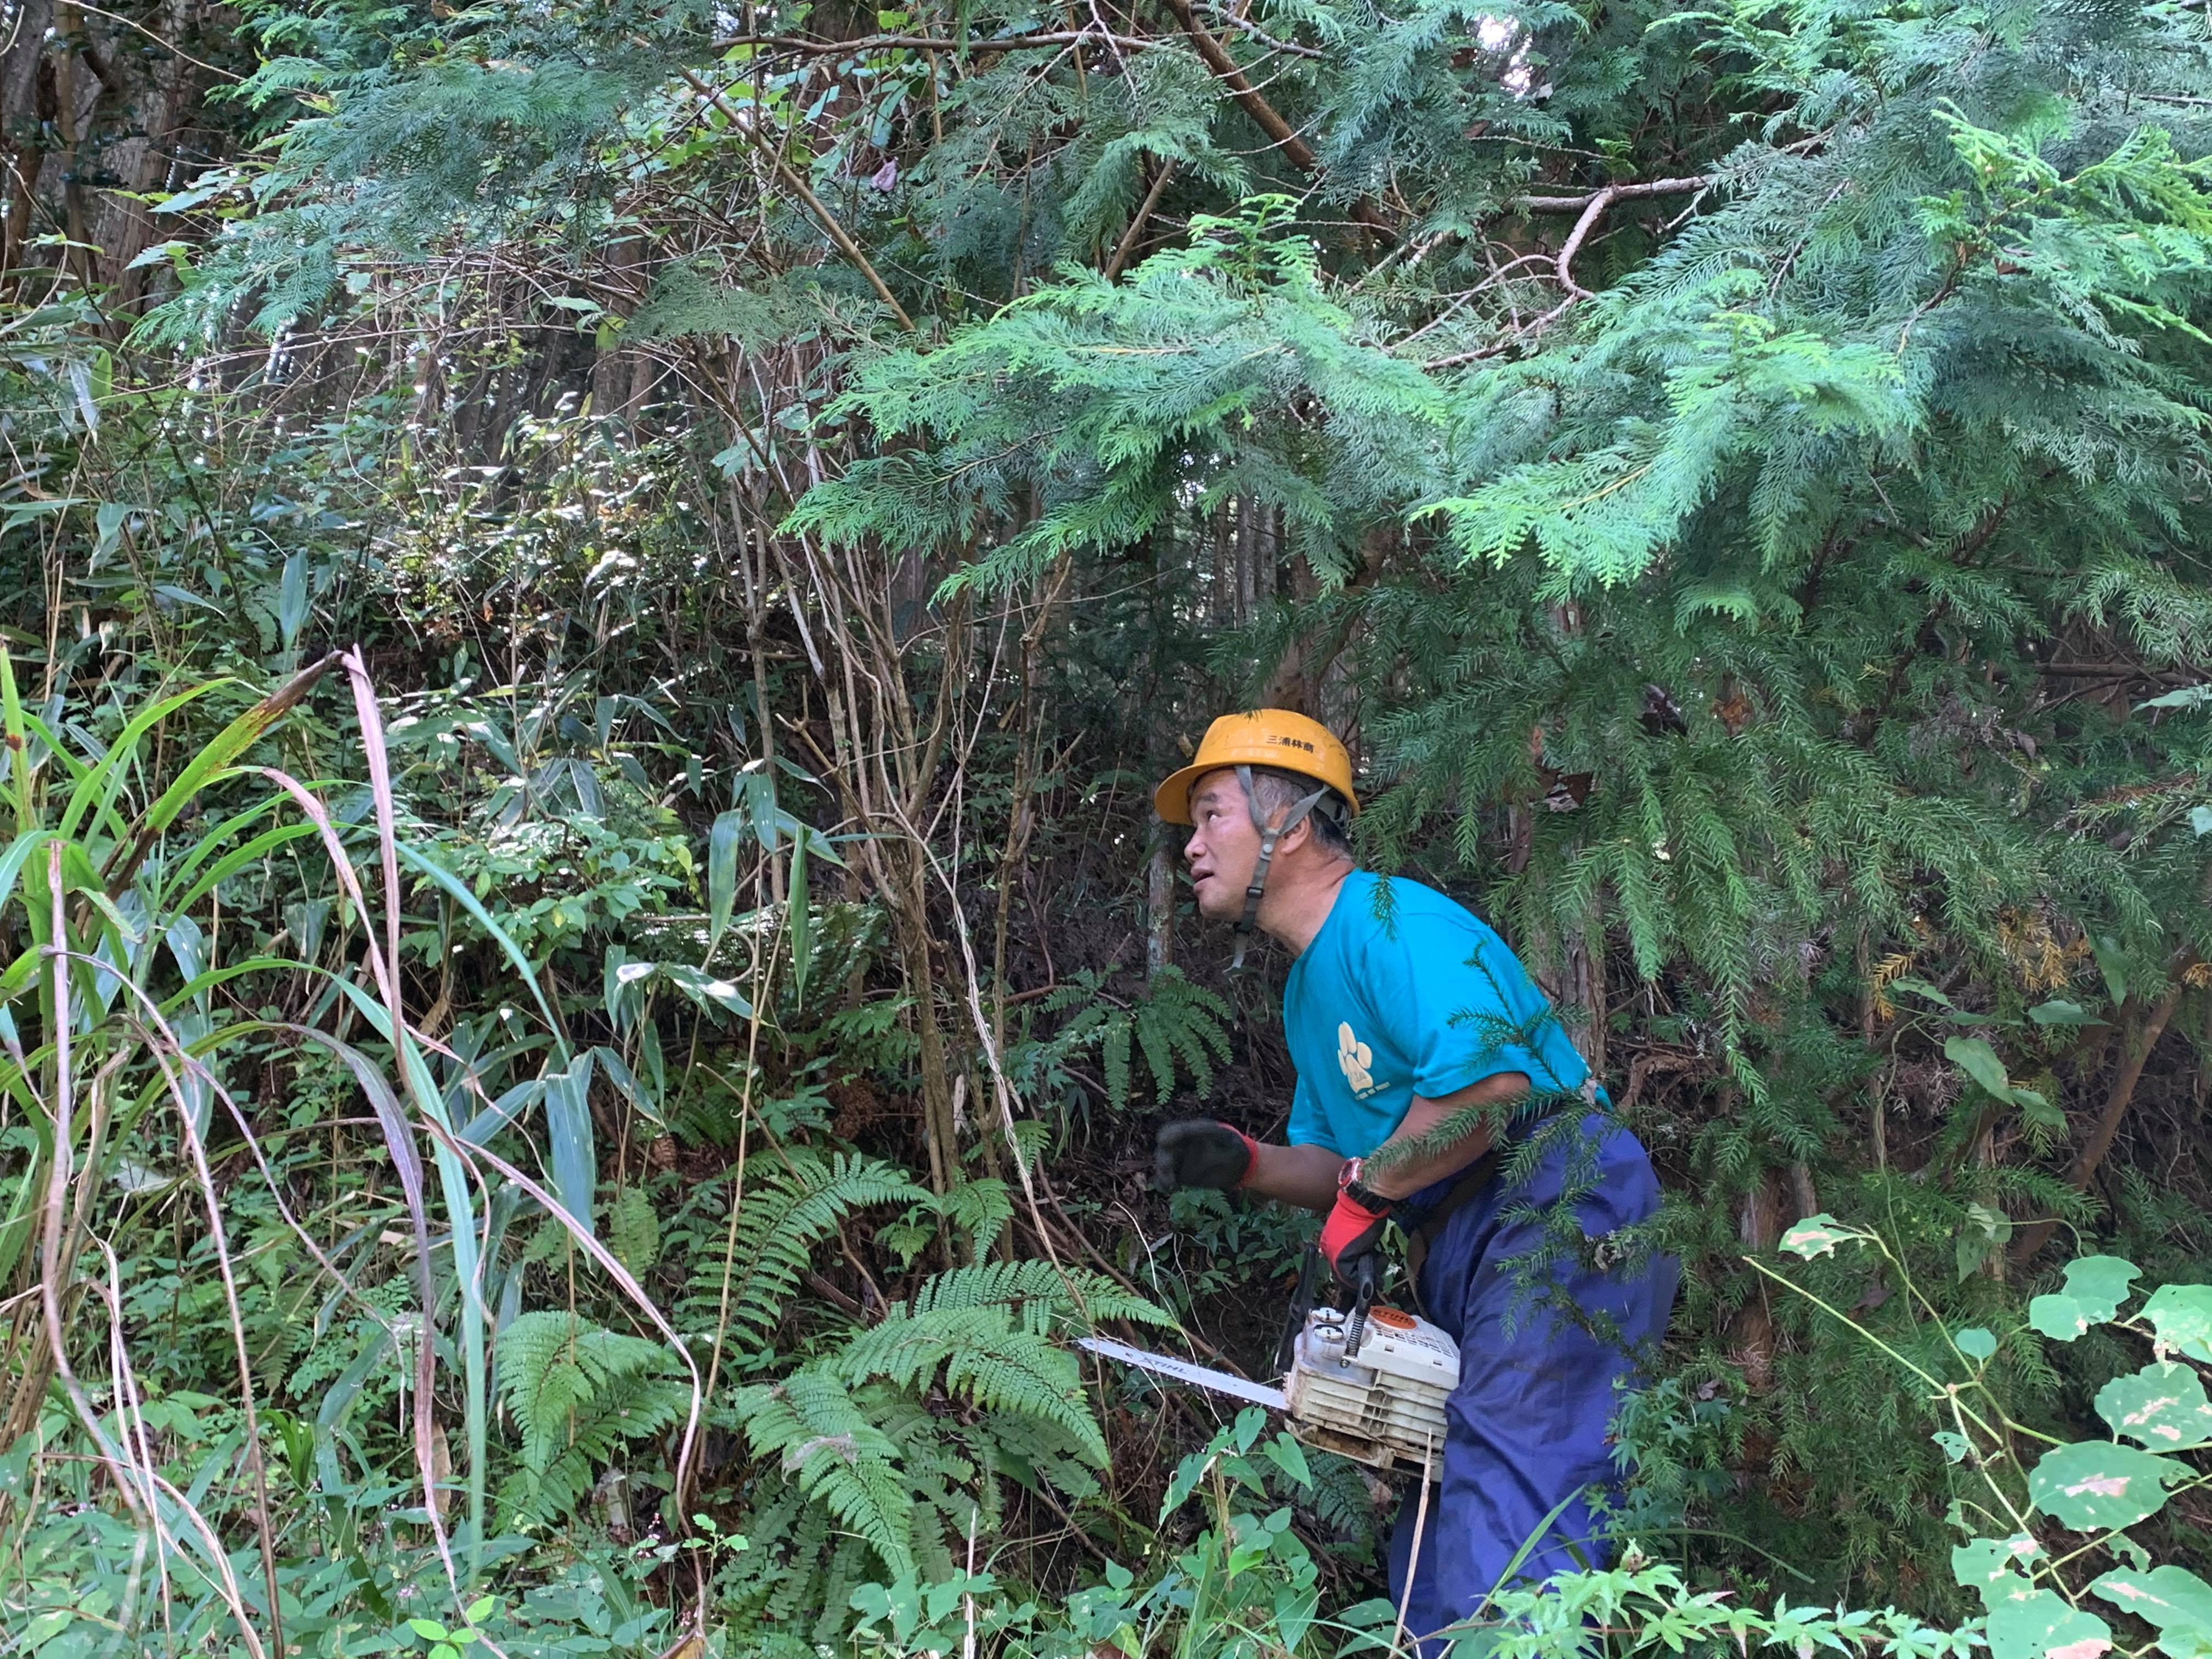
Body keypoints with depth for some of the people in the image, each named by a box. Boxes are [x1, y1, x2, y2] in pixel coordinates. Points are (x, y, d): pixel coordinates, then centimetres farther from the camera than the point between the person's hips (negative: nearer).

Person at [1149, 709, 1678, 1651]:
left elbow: (1491, 1081, -28)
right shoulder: (1308, 989, 20)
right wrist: (1243, 1165, 2)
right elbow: (1336, 1165, 22)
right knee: (1431, 1551, 12)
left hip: (1560, 1220, -11)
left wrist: (1367, 1191, -16)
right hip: (1467, 1257, 11)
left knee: (1504, 1510, -18)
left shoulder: (1389, 921, -12)